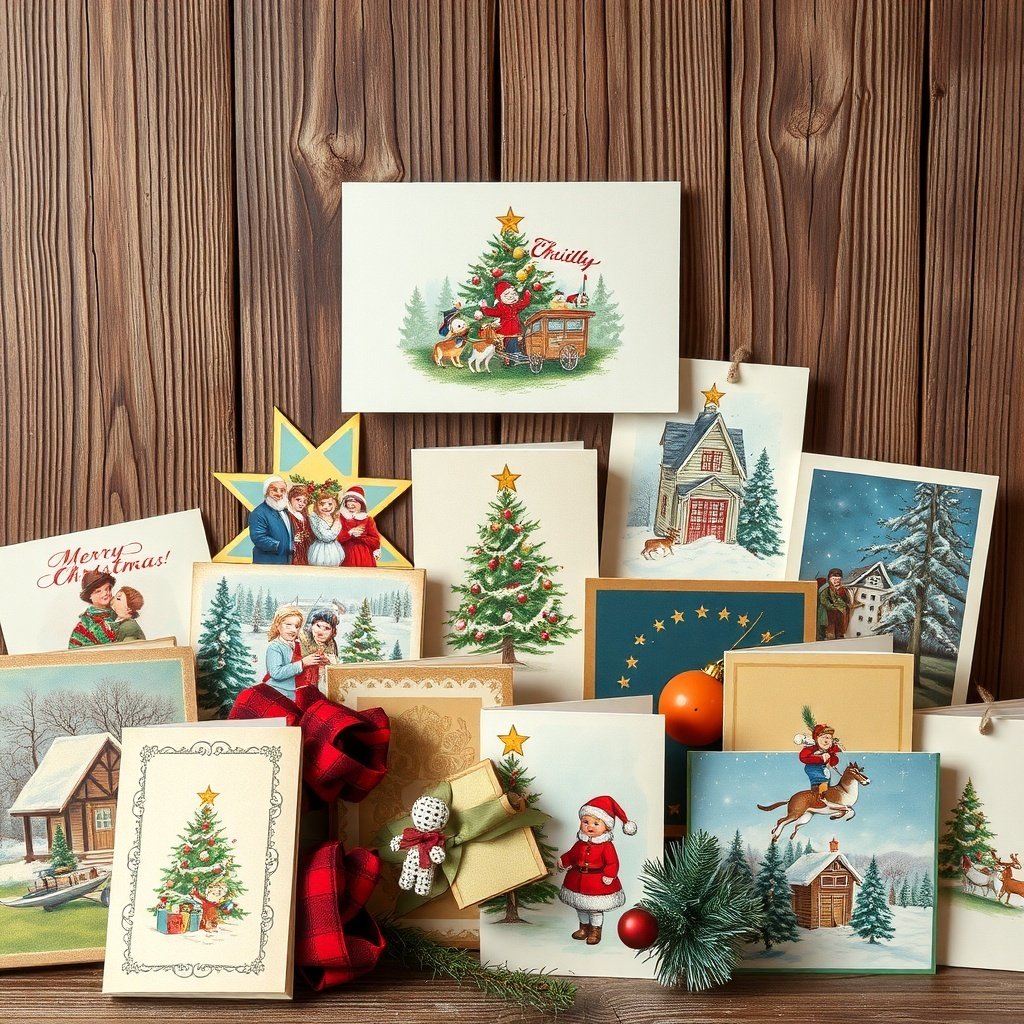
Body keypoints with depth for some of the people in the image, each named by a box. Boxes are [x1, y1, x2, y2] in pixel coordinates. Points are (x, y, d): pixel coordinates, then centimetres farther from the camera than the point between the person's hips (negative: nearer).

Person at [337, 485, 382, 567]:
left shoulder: (367, 519, 4)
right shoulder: (340, 517, 6)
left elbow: (376, 541, -2)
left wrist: (359, 536, -10)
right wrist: (350, 533, -13)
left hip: (365, 558, 0)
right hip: (348, 557, 0)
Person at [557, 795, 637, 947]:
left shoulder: (606, 846, -16)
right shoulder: (580, 843, -1)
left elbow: (613, 863, -18)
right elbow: (572, 855, 12)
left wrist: (609, 876, -29)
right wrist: (563, 861, -2)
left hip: (598, 883, -5)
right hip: (578, 880, 5)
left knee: (596, 909, 5)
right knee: (580, 907, 19)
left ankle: (595, 931, 24)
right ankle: (584, 927, 39)